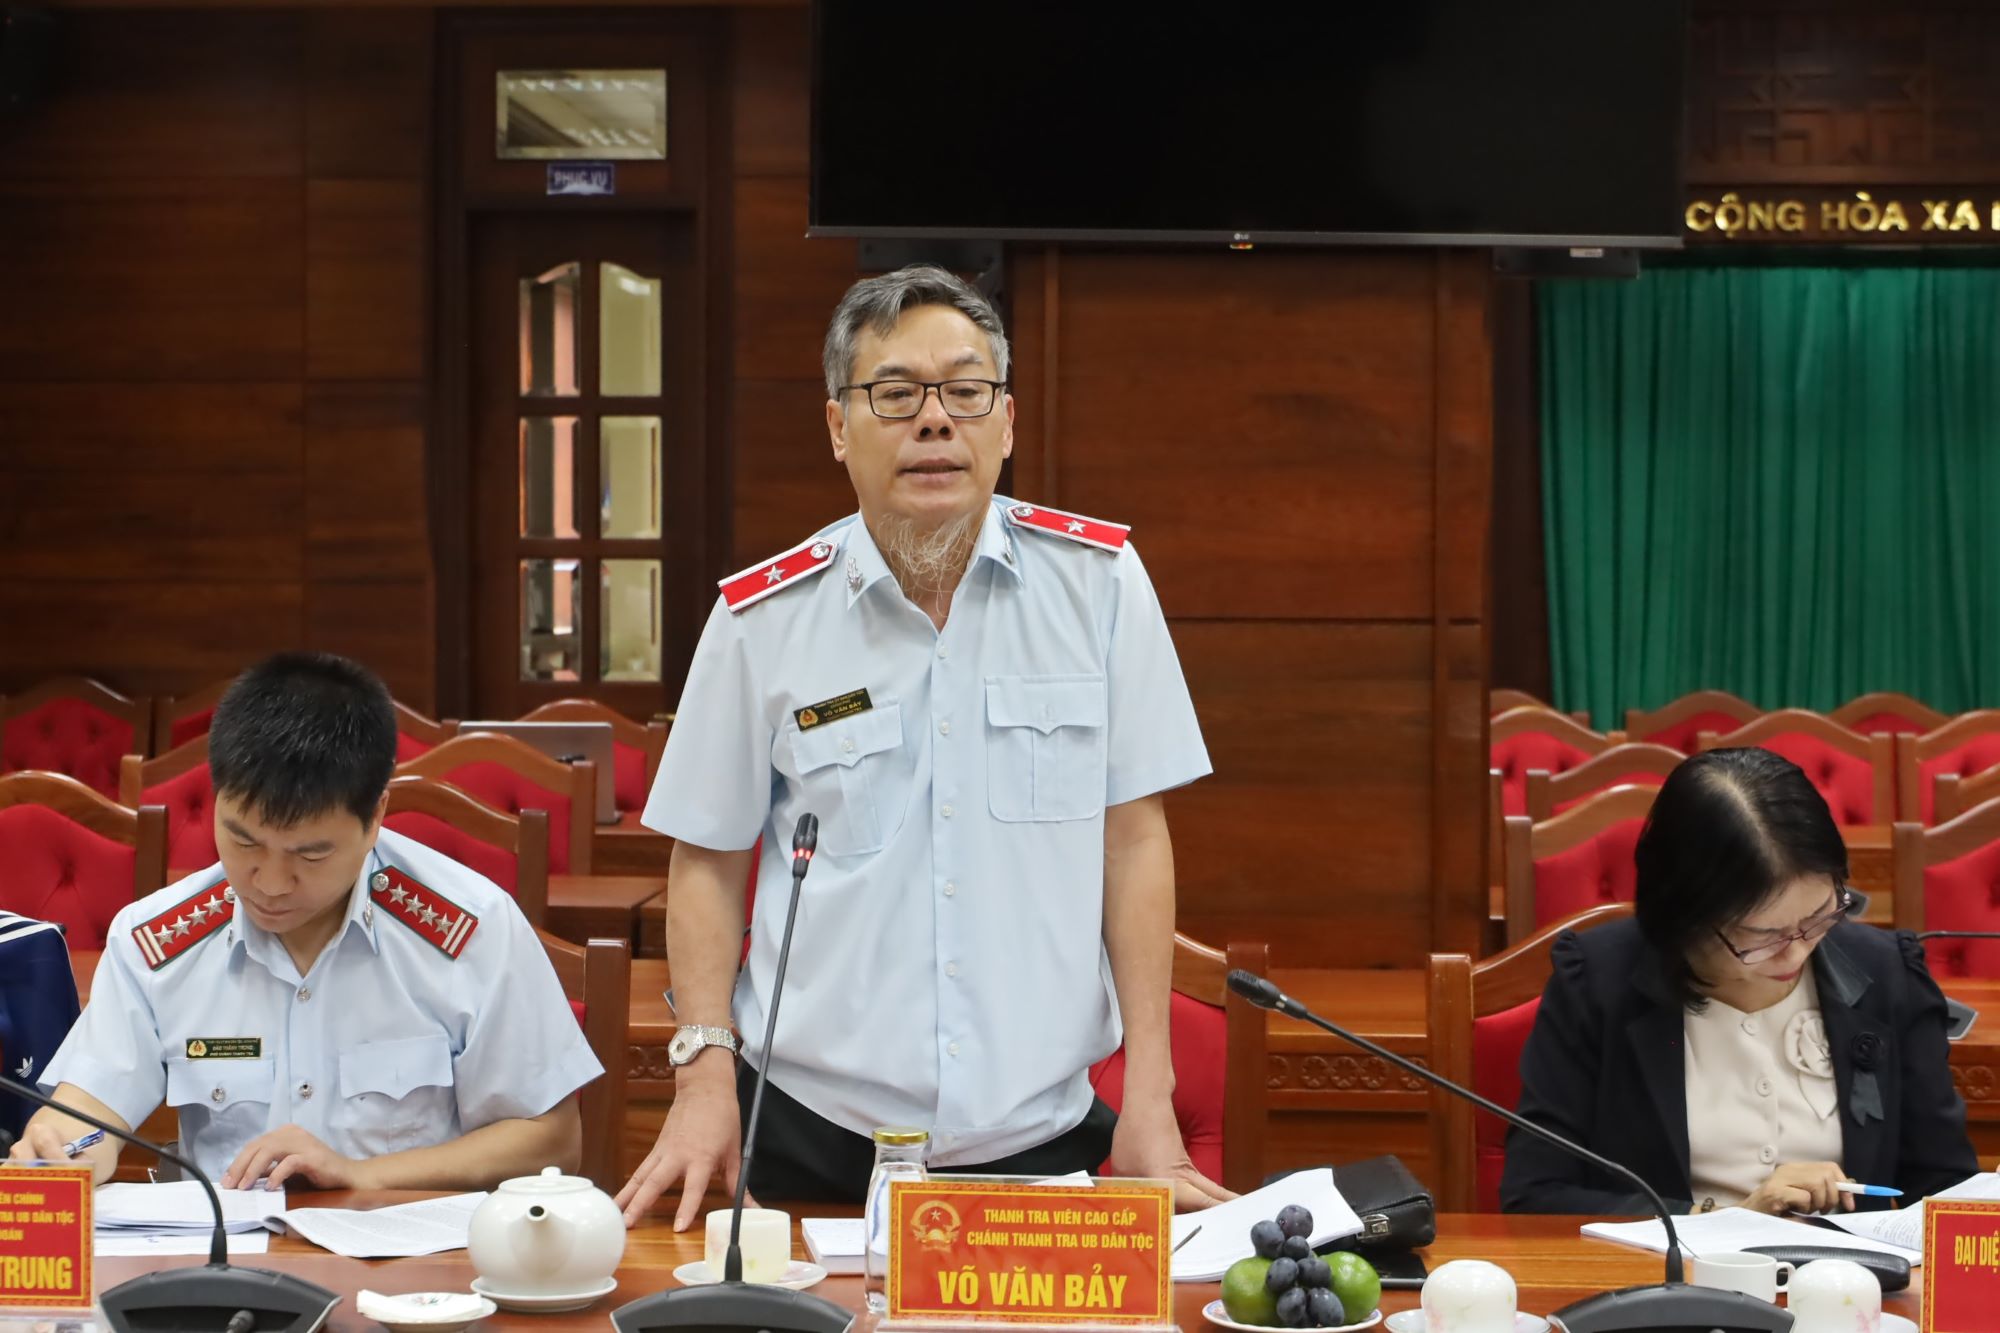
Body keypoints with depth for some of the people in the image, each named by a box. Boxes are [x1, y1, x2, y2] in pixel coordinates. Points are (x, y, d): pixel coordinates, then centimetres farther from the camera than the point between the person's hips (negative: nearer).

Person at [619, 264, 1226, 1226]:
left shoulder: (1097, 581, -1)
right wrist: (704, 1074, -6)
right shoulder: (762, 617, -1)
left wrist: (1149, 1098, -3)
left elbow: (1133, 838, 1)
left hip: (1041, 1136, 0)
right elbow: (708, 860, 6)